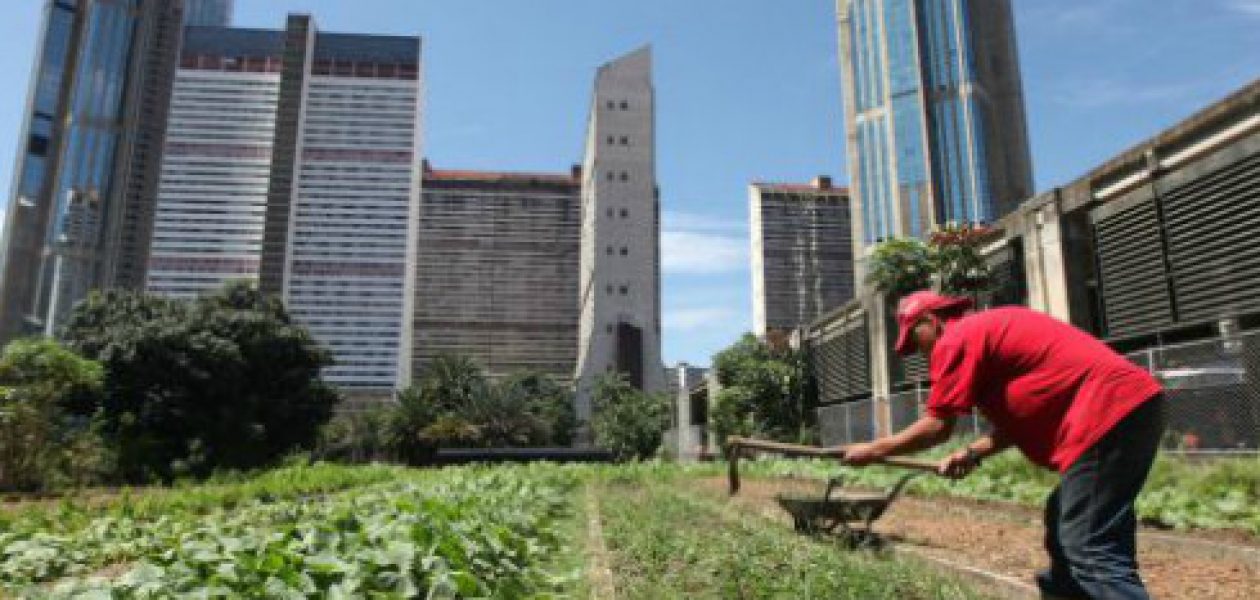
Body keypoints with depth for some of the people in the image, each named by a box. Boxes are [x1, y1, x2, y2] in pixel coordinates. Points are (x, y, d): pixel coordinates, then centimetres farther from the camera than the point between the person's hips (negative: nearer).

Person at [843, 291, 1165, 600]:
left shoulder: (956, 339, -6)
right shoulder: (990, 329, 24)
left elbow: (937, 426, -7)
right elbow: (1023, 415, 22)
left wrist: (873, 450, 4)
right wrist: (974, 453, 11)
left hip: (1108, 411, -11)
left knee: (1091, 550, -10)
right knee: (1064, 531, 19)